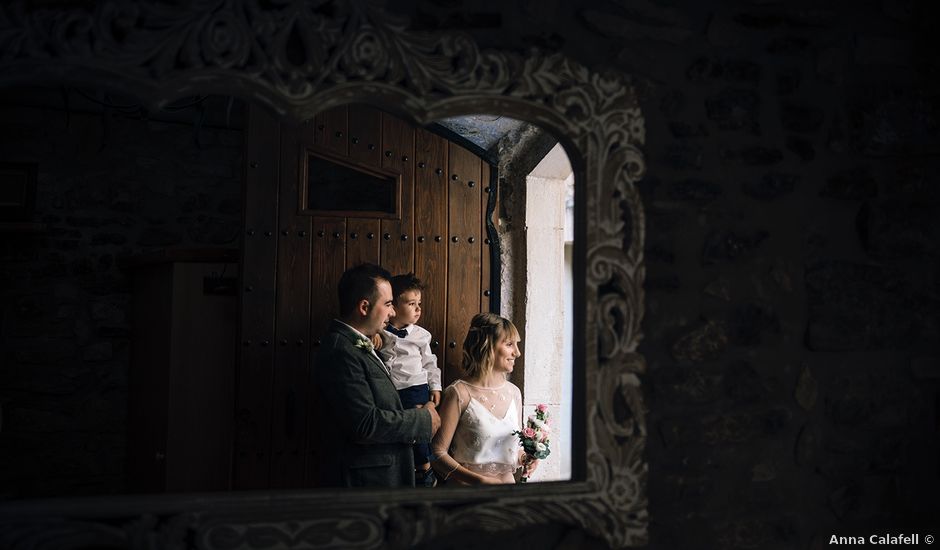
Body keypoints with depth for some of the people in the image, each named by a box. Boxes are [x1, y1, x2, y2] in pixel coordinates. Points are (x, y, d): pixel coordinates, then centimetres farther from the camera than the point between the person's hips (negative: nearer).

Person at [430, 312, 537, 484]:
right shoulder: (460, 393, -11)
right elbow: (438, 454, -12)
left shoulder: (514, 392, 6)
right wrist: (480, 481, -19)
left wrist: (523, 458, -2)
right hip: (467, 492, -3)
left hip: (507, 484, 3)